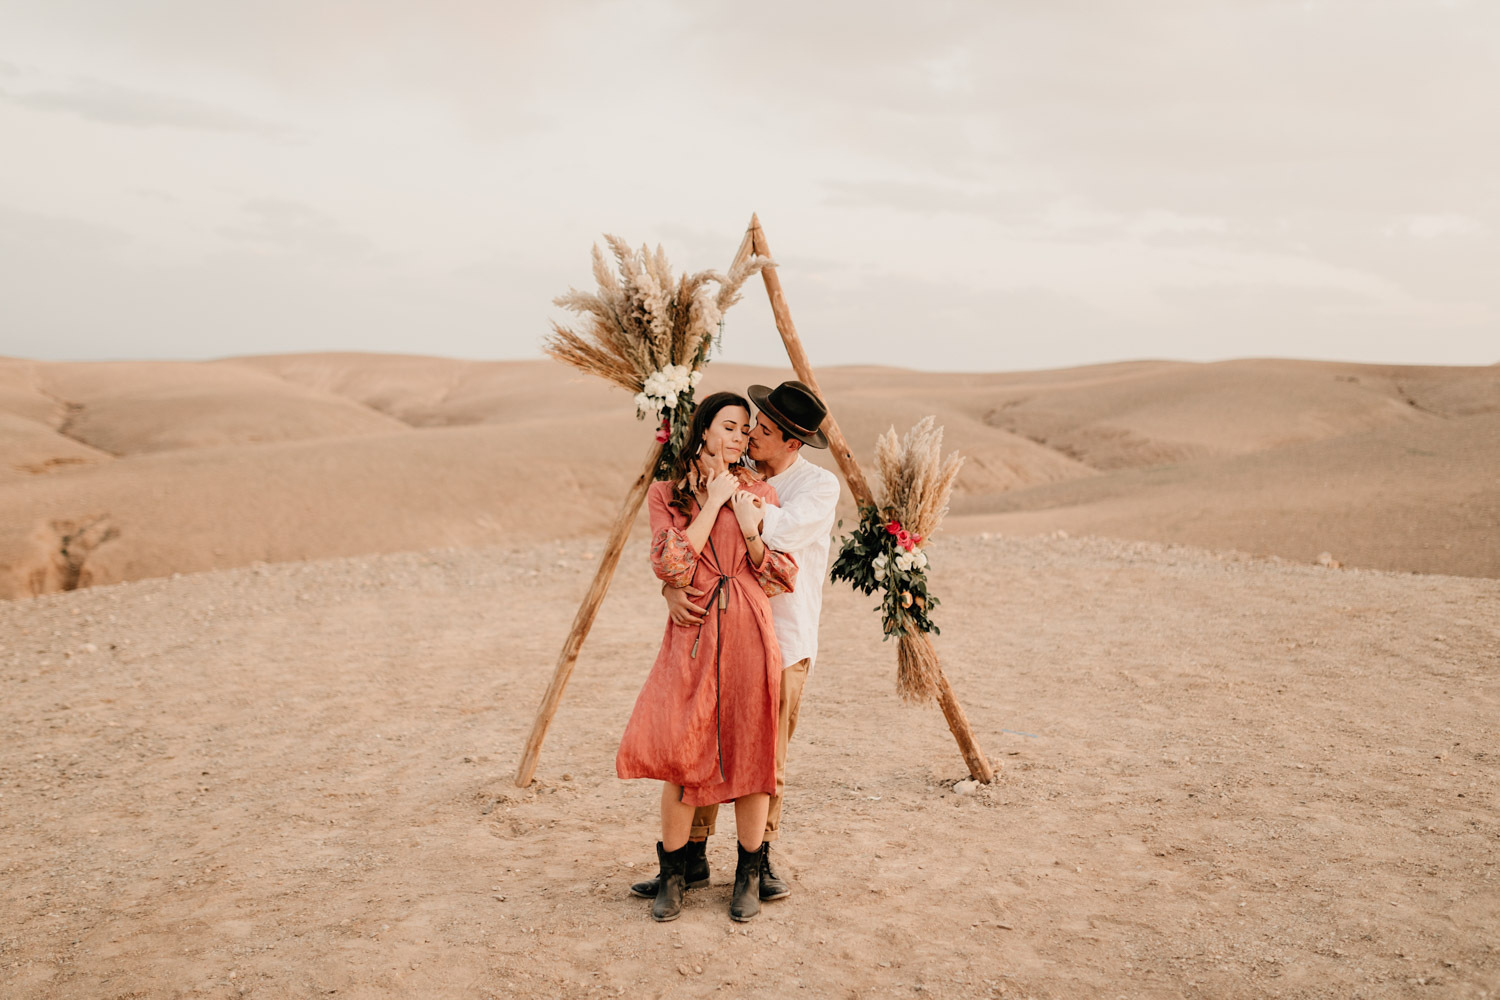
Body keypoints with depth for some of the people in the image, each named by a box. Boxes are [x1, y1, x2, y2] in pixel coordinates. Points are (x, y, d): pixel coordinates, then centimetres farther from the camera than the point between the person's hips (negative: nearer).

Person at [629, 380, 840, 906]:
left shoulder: (820, 487, -4)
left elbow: (779, 531, -25)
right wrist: (672, 586, -19)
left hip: (782, 642, -3)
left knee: (767, 759, 4)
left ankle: (758, 861, 20)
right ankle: (692, 858, 15)